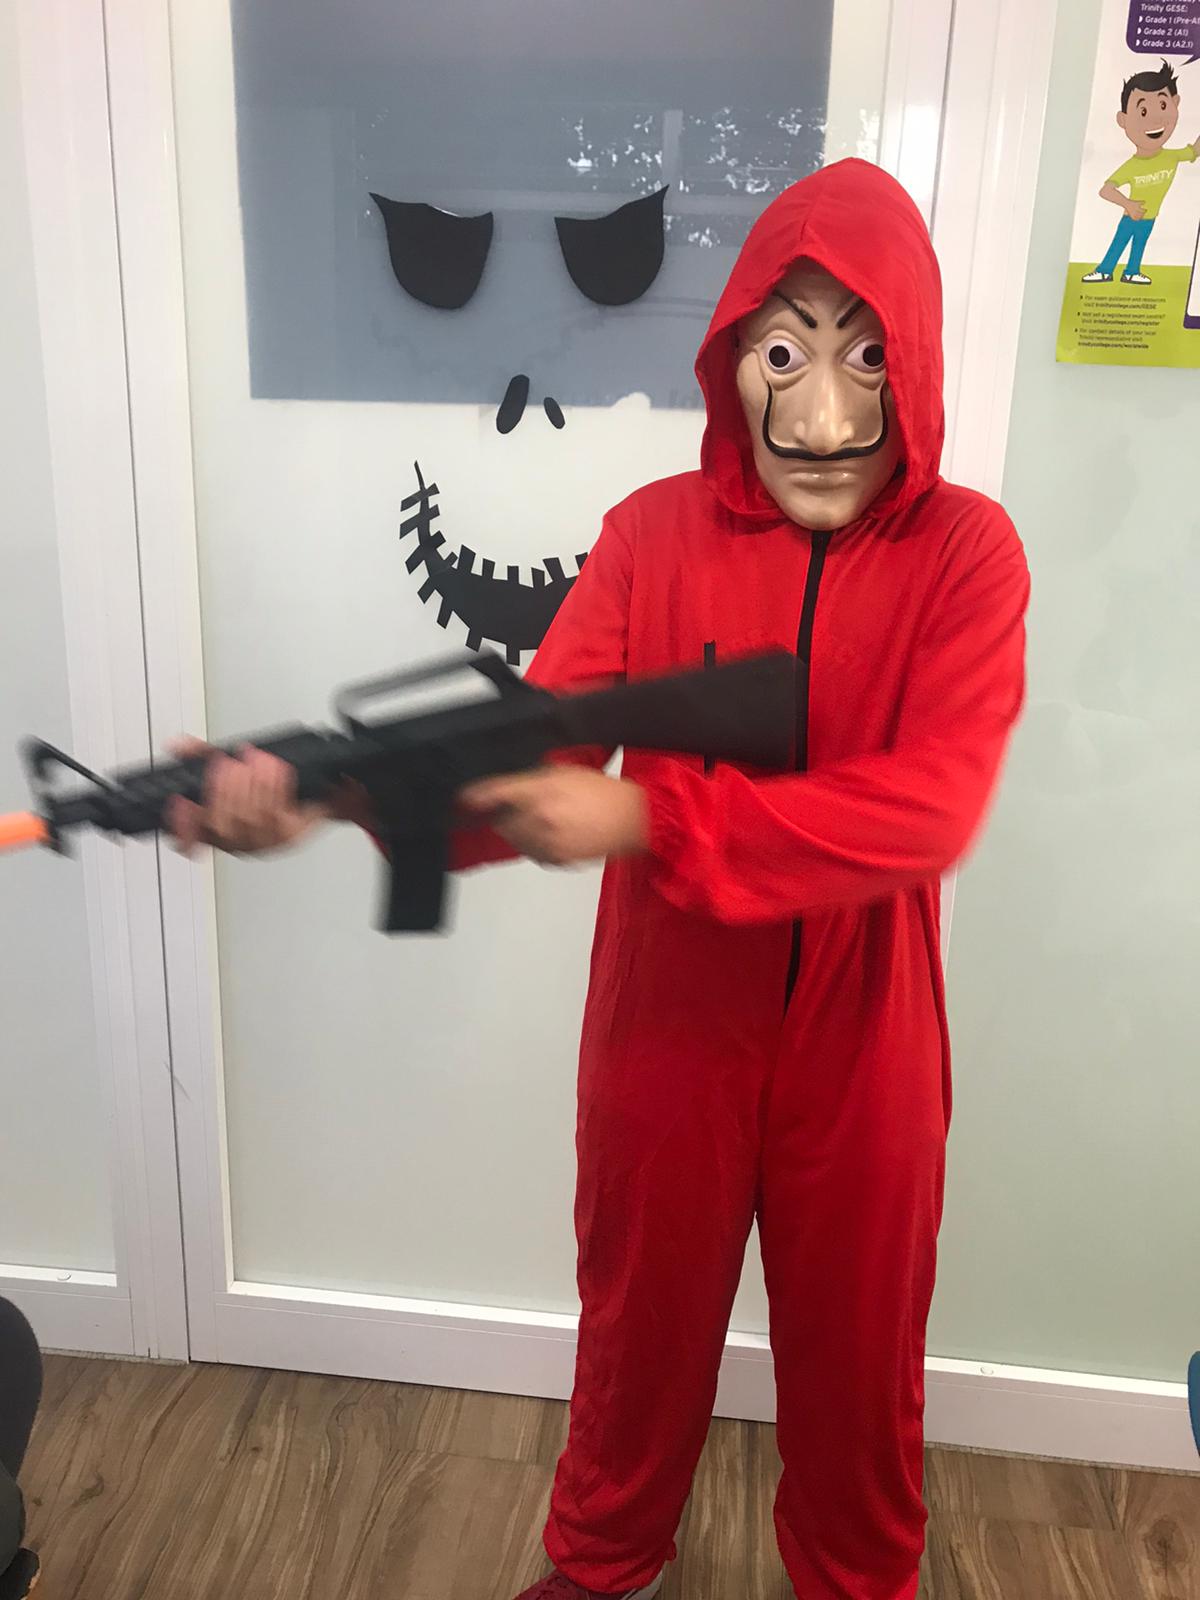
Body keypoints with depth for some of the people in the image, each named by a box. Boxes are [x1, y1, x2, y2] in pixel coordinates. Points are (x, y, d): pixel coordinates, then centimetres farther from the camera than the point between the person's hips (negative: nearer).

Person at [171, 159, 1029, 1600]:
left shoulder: (965, 551, -11)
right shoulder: (654, 535, -8)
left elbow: (931, 807, -24)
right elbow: (526, 761, -17)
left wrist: (650, 819, -33)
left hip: (862, 1044, 0)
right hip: (668, 1025, 1)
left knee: (856, 1347, 20)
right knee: (642, 1320, 21)